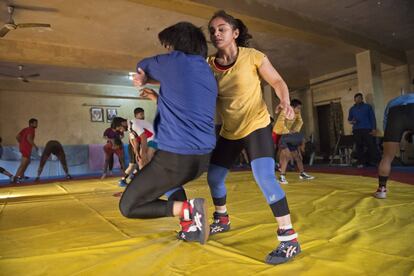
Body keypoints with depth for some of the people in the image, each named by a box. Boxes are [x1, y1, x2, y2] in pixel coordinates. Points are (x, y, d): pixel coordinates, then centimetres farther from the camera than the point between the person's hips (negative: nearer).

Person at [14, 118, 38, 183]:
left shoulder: (25, 129, 15)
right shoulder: (31, 129, -11)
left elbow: (17, 137, 15)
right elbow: (29, 138, -27)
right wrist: (35, 146, -19)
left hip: (23, 147, 10)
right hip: (26, 148, -10)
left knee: (28, 161, 24)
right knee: (23, 164, -6)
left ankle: (21, 175, 29)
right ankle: (16, 178, -7)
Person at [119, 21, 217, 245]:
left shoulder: (173, 61, -3)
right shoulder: (208, 73, 16)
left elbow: (143, 66, 18)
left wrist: (145, 78, 36)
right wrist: (158, 98, 22)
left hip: (175, 157, -8)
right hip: (203, 157, 8)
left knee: (128, 207, 7)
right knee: (170, 182, 38)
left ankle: (188, 209, -9)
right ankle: (191, 226, 26)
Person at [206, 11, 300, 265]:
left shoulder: (252, 56, -11)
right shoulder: (209, 66, -3)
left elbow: (278, 82, -5)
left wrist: (285, 102, -27)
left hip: (257, 126, -5)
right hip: (229, 131, 5)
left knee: (265, 177, -23)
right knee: (214, 177, 12)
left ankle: (290, 240, -9)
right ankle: (222, 220, 38)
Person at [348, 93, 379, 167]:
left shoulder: (368, 107, 10)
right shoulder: (352, 109, 16)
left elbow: (372, 118, 5)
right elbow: (349, 119, 19)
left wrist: (374, 128, -4)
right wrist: (351, 121, -6)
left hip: (367, 129, -2)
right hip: (356, 130, 2)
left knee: (371, 145, -8)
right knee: (359, 146, 2)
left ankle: (373, 161, 0)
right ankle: (361, 162, 7)